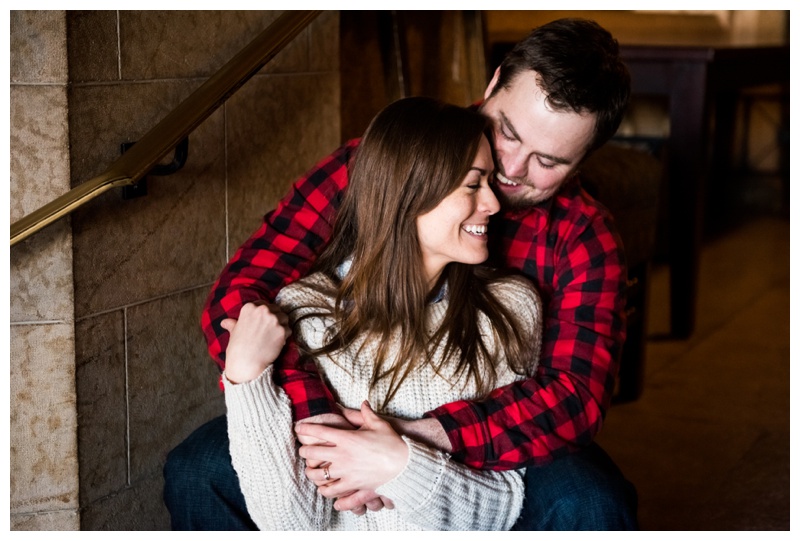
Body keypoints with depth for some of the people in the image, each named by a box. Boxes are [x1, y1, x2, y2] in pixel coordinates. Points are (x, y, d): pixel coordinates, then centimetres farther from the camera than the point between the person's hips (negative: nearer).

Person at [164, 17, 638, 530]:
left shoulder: (583, 237, -12)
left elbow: (576, 394, -24)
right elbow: (236, 296, -19)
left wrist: (420, 437, -39)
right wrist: (318, 419, -36)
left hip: (493, 447, 0)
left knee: (589, 503, -31)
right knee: (198, 472, -21)